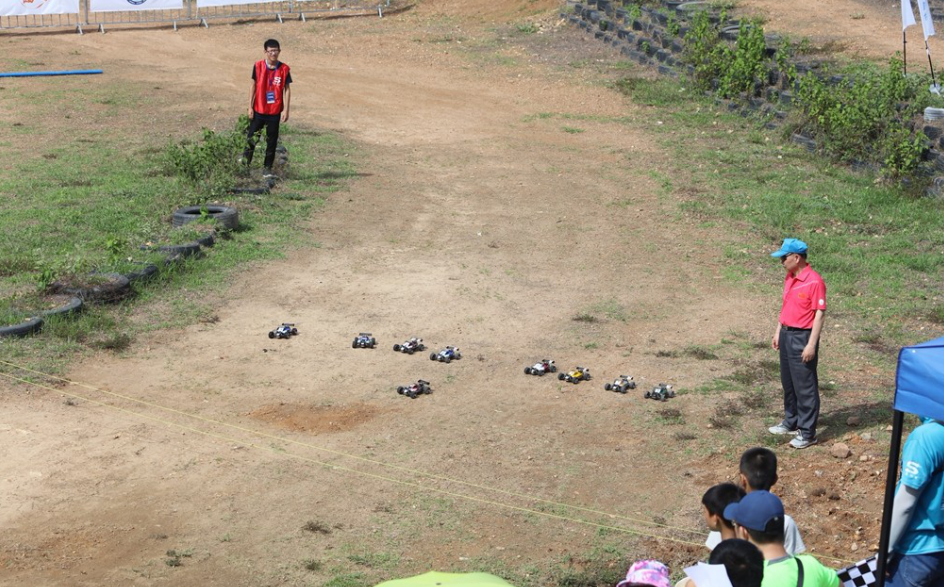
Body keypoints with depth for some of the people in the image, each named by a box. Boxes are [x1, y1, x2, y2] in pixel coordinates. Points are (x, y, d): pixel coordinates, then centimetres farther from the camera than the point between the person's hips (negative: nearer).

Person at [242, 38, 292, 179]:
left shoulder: (284, 69, -4)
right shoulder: (258, 66, -3)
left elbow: (287, 90, -1)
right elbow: (253, 86, 3)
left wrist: (286, 110, -7)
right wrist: (250, 107, 1)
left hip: (275, 111, 0)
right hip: (258, 110, 0)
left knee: (272, 141, 5)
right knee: (251, 137, 7)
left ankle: (267, 168, 14)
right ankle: (245, 164, 24)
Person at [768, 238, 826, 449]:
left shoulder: (814, 281, -18)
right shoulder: (789, 278, 8)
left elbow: (819, 314, -18)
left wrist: (811, 345, -20)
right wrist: (778, 332, 19)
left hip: (802, 337, -8)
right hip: (786, 335, 9)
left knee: (805, 385, -2)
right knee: (788, 382, 18)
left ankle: (807, 433, 5)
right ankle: (791, 422, 33)